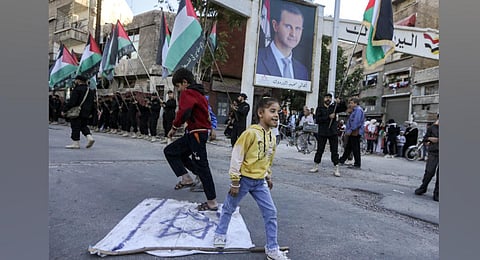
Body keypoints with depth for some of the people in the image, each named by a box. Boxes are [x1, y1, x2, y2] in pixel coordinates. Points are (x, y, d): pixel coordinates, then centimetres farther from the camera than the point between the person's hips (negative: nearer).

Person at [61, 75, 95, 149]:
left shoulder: (77, 89, -11)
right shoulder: (90, 91, 13)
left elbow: (71, 102, -17)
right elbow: (93, 103, 17)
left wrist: (64, 110, -11)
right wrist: (91, 113, 23)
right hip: (86, 113, 7)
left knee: (75, 127, 0)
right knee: (83, 125, 19)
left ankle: (76, 143, 4)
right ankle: (89, 137, 1)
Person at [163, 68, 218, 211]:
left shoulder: (187, 93, -14)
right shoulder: (198, 93, 16)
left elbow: (183, 112, -28)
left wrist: (174, 127, -14)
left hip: (197, 134, -10)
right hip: (193, 133, 10)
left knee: (202, 167, -4)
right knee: (170, 151, 16)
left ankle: (212, 202, 5)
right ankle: (186, 178, 15)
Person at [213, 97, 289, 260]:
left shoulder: (272, 137, 3)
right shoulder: (251, 133, -19)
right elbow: (236, 156, -17)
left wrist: (268, 177, 21)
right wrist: (235, 181, -15)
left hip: (260, 181, 6)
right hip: (244, 179, -6)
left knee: (270, 212, 4)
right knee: (229, 208, 14)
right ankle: (220, 234, 39)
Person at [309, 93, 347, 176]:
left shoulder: (334, 107, 10)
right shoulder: (320, 108, 3)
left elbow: (344, 108, 7)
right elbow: (317, 120, -9)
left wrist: (340, 103, -11)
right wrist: (328, 117, -17)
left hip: (333, 132, 2)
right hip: (322, 132, -1)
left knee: (334, 151, 1)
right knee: (320, 150, 5)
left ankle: (336, 169, 5)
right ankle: (316, 167, 18)